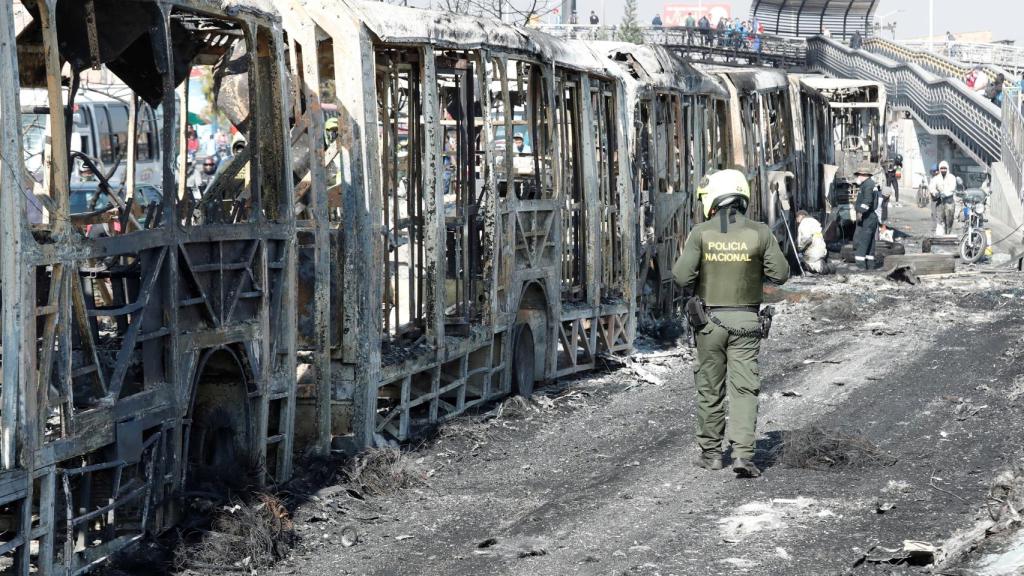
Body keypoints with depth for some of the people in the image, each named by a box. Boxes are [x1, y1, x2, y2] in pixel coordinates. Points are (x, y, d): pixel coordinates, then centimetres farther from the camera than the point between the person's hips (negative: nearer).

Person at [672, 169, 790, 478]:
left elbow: (682, 276, -14)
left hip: (710, 320, 0)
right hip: (746, 321, 0)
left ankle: (711, 452, 21)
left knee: (710, 388, 12)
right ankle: (742, 454, -14)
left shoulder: (701, 233, -8)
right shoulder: (759, 233, -5)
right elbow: (780, 274, -3)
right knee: (743, 388, -1)